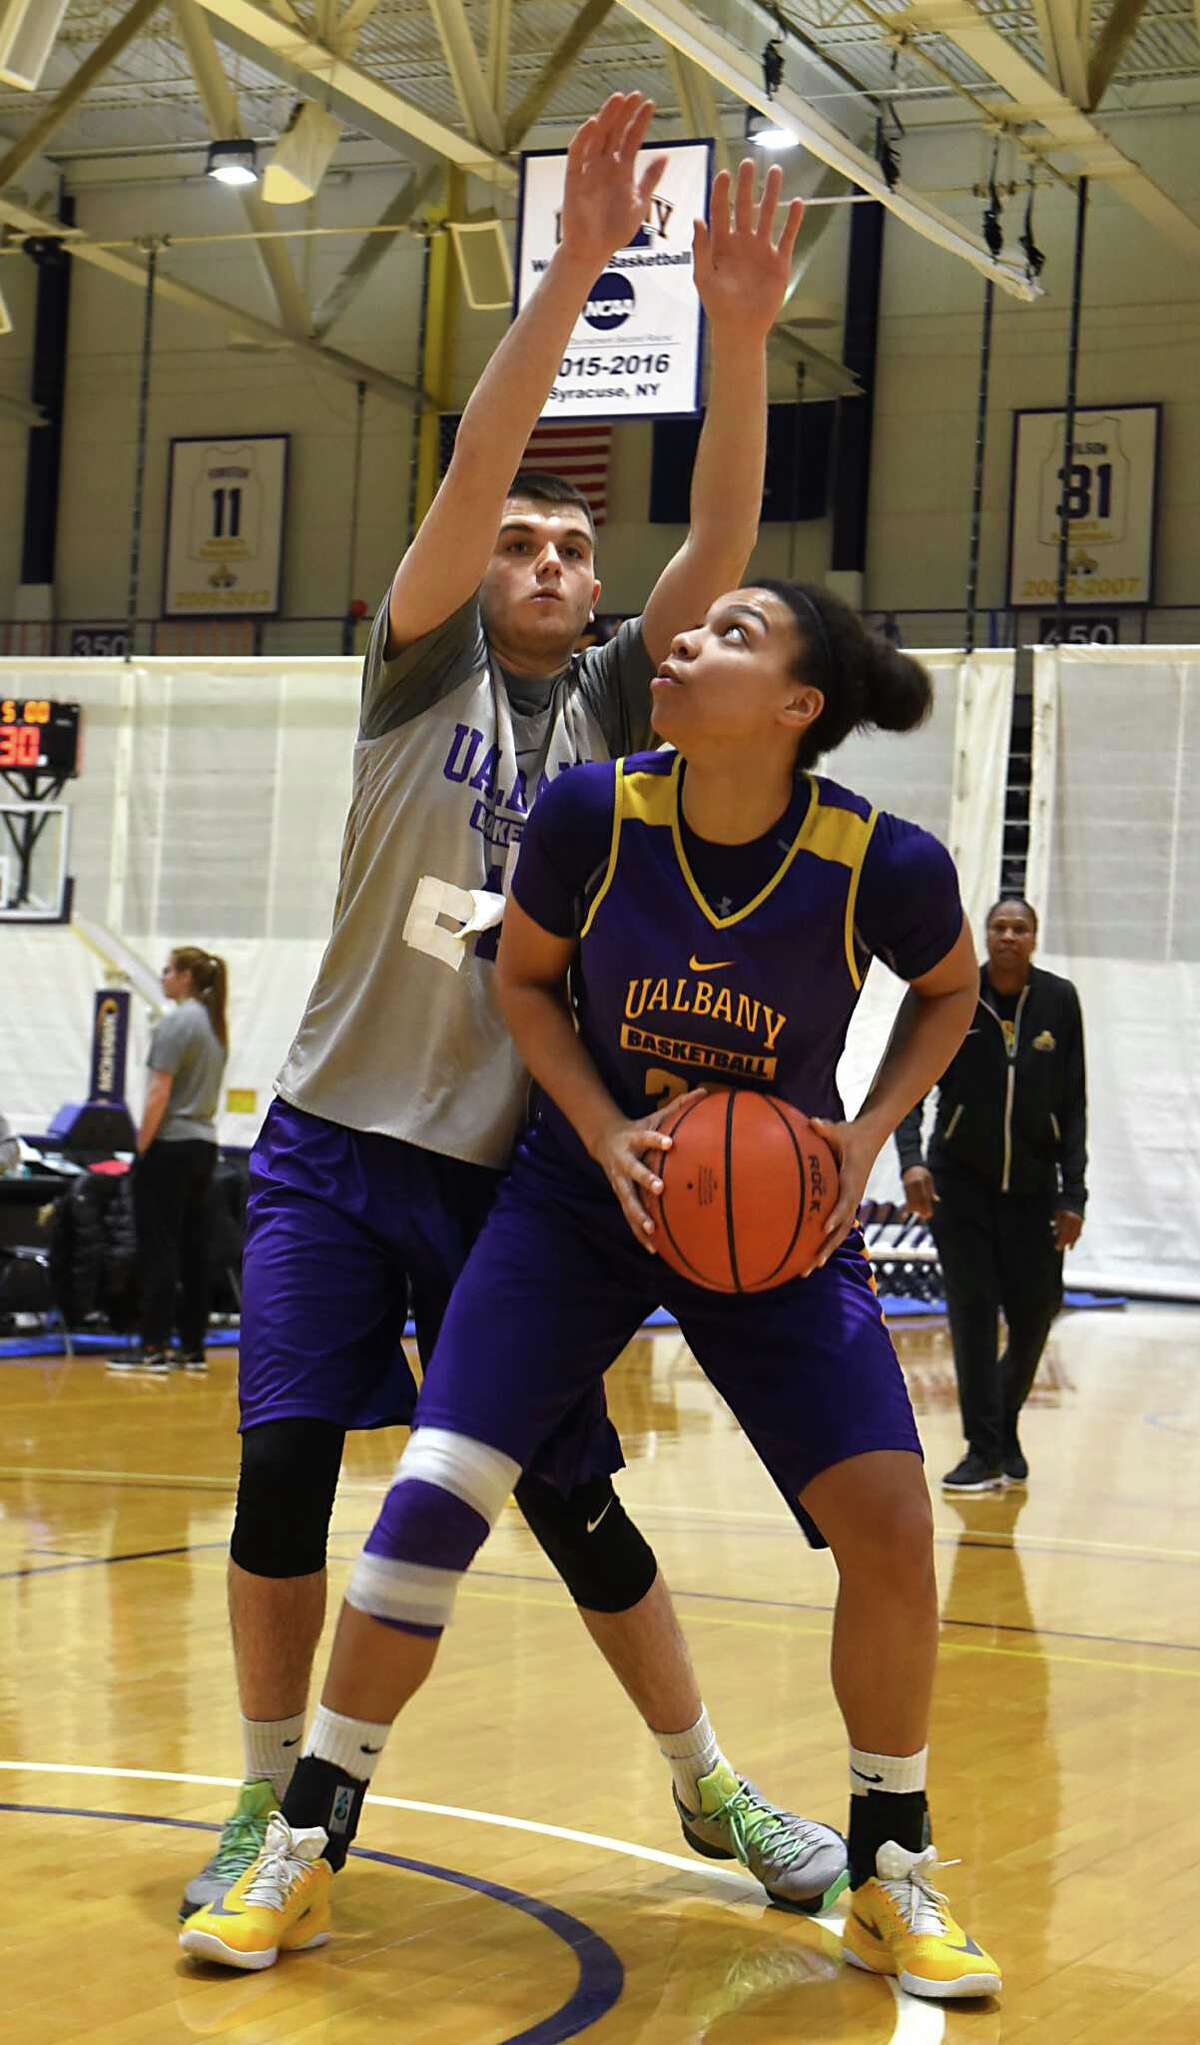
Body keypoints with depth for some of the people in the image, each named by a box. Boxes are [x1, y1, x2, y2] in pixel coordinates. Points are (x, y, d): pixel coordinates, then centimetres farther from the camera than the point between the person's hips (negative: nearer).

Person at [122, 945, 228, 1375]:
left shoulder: (175, 1022, -12)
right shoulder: (215, 1025, 14)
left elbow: (160, 1092, -17)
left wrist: (141, 1146, -14)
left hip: (169, 1146, -8)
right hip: (204, 1143, 8)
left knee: (158, 1247, -6)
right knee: (193, 1247, 9)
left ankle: (154, 1348, -7)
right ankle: (193, 1348, 10)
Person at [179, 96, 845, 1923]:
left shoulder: (616, 701, 7)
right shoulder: (427, 666, 2)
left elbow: (722, 541, -7)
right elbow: (475, 467, -12)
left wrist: (741, 334, -20)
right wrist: (576, 265, -21)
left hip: (508, 1167, 1)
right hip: (337, 1146, -1)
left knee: (572, 1495, 4)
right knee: (286, 1468, -8)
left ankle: (710, 1788, 20)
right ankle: (274, 1799, 10)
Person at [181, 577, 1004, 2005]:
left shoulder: (885, 866, -20)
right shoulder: (590, 816, -18)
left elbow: (948, 990, 3)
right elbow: (525, 979, 1)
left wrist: (870, 1134, -11)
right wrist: (607, 1135, -14)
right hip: (584, 1192, 0)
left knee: (888, 1525, -10)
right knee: (432, 1495, -10)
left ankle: (890, 1873, 13)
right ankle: (303, 1850, 7)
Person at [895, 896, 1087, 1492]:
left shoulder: (1059, 1000, -3)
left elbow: (1072, 1106, 0)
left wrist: (1073, 1193, -6)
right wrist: (911, 1161, -27)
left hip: (1032, 1186, 2)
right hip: (959, 1181, -2)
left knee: (1034, 1317, 4)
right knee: (972, 1315, -7)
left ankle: (1005, 1426, 30)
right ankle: (984, 1451, 0)